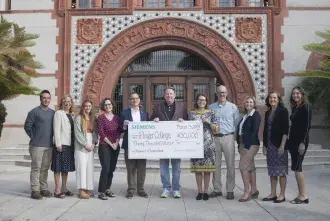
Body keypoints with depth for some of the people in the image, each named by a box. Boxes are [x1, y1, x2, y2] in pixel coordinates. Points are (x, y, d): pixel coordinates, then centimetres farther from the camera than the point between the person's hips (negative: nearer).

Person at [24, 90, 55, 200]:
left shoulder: (53, 113, 11)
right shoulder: (34, 112, -3)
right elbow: (27, 126, -3)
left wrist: (52, 138, 11)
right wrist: (34, 137, 0)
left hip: (49, 145, 5)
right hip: (37, 145, -5)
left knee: (45, 168, 10)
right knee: (36, 168, -2)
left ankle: (44, 188, 18)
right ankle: (35, 190, 2)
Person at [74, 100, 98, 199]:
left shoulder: (93, 118, 14)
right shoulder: (78, 118, -1)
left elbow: (95, 132, 11)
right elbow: (77, 133, -7)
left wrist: (93, 144, -3)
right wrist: (85, 144, -10)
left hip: (91, 146, 5)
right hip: (81, 146, -5)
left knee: (90, 167, 3)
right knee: (82, 167, -9)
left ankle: (88, 189, 8)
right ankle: (82, 191, -9)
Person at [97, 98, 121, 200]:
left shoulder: (116, 117, 10)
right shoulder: (101, 117, -1)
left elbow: (119, 131, 8)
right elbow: (101, 133, -7)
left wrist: (116, 143, -5)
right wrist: (110, 144, -9)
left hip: (115, 146, 4)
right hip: (104, 146, -4)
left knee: (112, 169, 6)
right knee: (106, 168, -11)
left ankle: (107, 189, 19)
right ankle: (101, 191, -3)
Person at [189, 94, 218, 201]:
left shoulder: (211, 113, 7)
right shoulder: (191, 113, 8)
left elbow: (216, 129, 4)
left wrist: (209, 122, -11)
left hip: (208, 144, 0)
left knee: (207, 168, 1)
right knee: (197, 168, 2)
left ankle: (206, 191, 11)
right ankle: (200, 191, 13)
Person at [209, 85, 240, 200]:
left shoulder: (233, 107, 5)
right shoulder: (211, 107, 9)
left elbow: (237, 123, 6)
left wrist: (235, 136, 0)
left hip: (228, 138, -2)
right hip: (215, 138, 2)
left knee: (230, 165, 0)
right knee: (216, 165, 6)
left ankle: (230, 190, 9)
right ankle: (217, 189, 16)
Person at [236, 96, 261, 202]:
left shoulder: (256, 115, -8)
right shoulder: (245, 115, 16)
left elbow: (254, 131, -16)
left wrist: (247, 145, -19)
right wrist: (240, 145, 7)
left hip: (251, 145, -8)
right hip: (243, 145, 8)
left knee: (243, 166, -10)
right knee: (250, 167, 12)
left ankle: (247, 191, -2)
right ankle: (254, 190, 20)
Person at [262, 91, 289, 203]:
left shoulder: (283, 111, -5)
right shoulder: (267, 113, 13)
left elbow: (285, 129, -11)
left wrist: (282, 145, -17)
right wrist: (265, 145, 10)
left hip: (279, 144, -6)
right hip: (270, 145, 6)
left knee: (281, 170, 1)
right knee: (272, 170, 10)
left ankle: (282, 195, 9)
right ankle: (273, 194, 18)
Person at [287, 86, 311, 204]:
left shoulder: (306, 107, -7)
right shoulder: (294, 108, 15)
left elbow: (307, 125, -13)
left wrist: (303, 142, -18)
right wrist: (290, 141, 11)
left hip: (301, 140, -8)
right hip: (293, 140, 8)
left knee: (296, 167, -9)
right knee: (297, 167, 7)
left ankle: (303, 196, -1)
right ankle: (302, 195, 12)